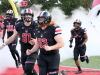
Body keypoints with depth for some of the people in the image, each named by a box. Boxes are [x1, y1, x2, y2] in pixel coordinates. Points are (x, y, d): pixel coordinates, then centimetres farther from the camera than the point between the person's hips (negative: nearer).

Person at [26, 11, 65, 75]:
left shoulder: (54, 28, -16)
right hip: (42, 56, 6)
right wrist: (31, 51, -1)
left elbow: (61, 43, -21)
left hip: (53, 56, -6)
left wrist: (50, 48, -34)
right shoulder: (38, 30, 6)